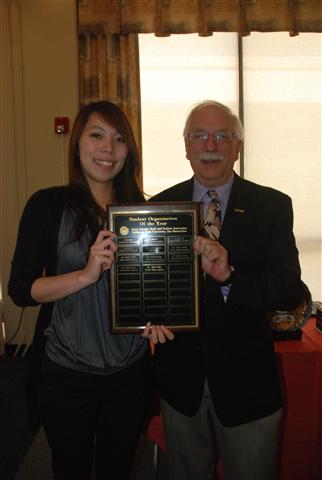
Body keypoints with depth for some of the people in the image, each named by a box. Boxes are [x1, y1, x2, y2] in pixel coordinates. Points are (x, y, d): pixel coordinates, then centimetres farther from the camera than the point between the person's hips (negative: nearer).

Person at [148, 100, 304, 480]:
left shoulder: (272, 206, -8)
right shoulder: (160, 205, -2)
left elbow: (291, 290, -15)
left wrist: (229, 275, -32)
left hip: (247, 380, -1)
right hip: (180, 377, 2)